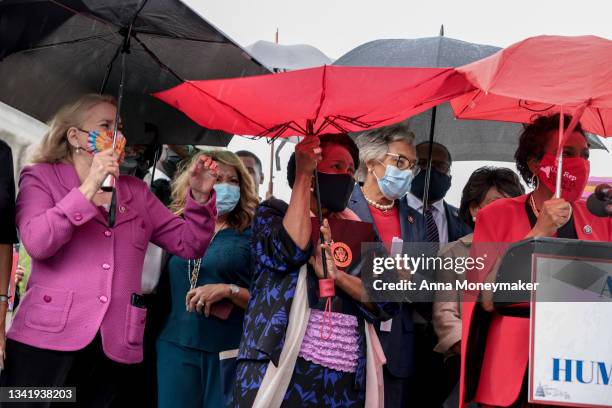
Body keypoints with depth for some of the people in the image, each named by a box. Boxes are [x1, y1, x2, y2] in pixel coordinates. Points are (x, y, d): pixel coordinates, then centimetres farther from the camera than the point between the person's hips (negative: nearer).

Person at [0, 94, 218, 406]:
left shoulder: (136, 191, 16)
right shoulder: (42, 176, 5)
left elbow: (189, 244, 13)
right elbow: (36, 244, -13)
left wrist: (200, 197, -3)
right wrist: (89, 188, -17)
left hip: (114, 346, 4)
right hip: (48, 338, -3)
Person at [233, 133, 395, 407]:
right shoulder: (273, 212, 7)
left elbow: (386, 303, 3)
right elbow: (291, 252, -16)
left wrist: (336, 274, -13)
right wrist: (302, 177, -9)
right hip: (281, 368, -3)